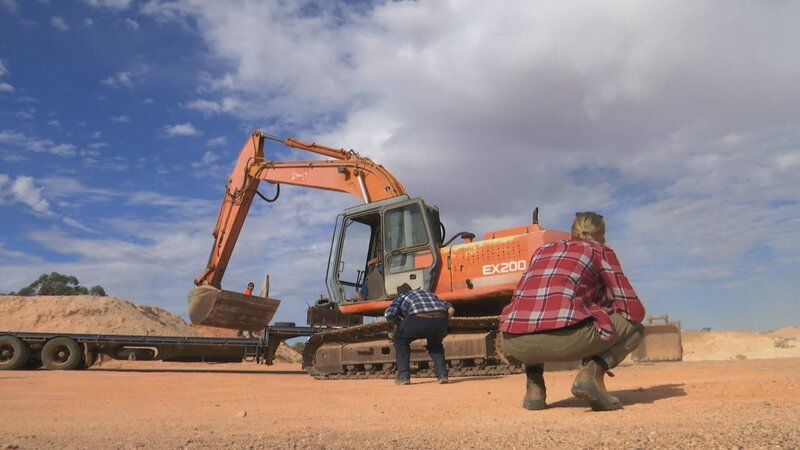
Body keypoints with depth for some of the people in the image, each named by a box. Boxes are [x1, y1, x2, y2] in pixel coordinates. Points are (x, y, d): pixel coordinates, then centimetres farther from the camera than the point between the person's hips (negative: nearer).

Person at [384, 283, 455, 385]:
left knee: (401, 339, 26)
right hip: (441, 319, 4)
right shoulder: (429, 293, 40)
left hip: (419, 319, -4)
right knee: (435, 344, 35)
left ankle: (403, 376, 17)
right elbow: (450, 309, 29)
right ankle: (442, 374, 19)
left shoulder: (400, 297, 29)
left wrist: (399, 322, 28)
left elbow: (389, 314, 8)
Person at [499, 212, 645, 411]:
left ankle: (534, 383, 18)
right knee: (634, 326, 21)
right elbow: (634, 310, 13)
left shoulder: (542, 250, 29)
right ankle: (592, 372, -3)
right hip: (563, 338, -5)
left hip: (514, 344, 5)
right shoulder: (601, 252, 17)